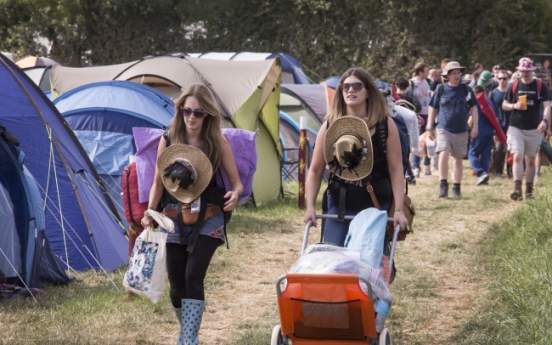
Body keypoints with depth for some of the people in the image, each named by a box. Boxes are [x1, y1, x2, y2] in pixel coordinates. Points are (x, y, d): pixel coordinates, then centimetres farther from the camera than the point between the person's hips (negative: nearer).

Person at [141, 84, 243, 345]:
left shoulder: (218, 142, -5)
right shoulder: (168, 140, -1)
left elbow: (236, 183, 0)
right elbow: (158, 182, 6)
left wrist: (235, 194, -23)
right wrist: (150, 212, -8)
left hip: (207, 221, -2)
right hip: (173, 220, 2)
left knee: (193, 277, -17)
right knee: (177, 282, 5)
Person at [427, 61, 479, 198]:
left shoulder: (466, 89, 4)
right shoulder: (441, 89, 1)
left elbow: (473, 108, 10)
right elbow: (433, 108, 9)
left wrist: (475, 125, 0)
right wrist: (430, 128, 6)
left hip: (461, 131, 2)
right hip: (444, 129, -2)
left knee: (458, 160, 9)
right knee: (444, 154, -20)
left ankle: (456, 187, 20)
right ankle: (443, 184, -10)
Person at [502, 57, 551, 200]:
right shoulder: (514, 86, 5)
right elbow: (504, 105, 11)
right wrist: (514, 106, -12)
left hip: (534, 129, 0)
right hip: (516, 128, 0)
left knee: (530, 160, 9)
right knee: (517, 157, -15)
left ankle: (529, 191, 18)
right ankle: (517, 188, -22)